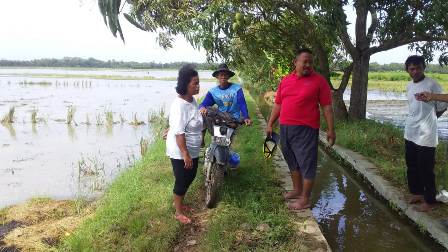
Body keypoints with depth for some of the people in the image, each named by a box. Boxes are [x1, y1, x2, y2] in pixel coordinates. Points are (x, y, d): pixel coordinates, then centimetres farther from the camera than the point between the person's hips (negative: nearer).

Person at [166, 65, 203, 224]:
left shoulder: (192, 100, 1)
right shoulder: (180, 105, -27)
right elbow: (179, 133, -28)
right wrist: (185, 154, -27)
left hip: (192, 150, 9)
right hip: (180, 152, -9)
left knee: (190, 177, 21)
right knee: (182, 181, 5)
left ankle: (179, 203, 43)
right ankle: (178, 212, 25)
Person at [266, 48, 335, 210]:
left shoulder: (319, 81, -4)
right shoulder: (285, 80, 10)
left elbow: (326, 107, -6)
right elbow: (277, 105, 14)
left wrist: (331, 129, -9)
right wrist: (270, 124, 13)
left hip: (306, 130, -5)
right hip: (285, 128, 6)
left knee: (306, 163, 0)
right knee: (292, 161, 17)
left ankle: (305, 199, 11)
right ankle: (297, 190, 34)